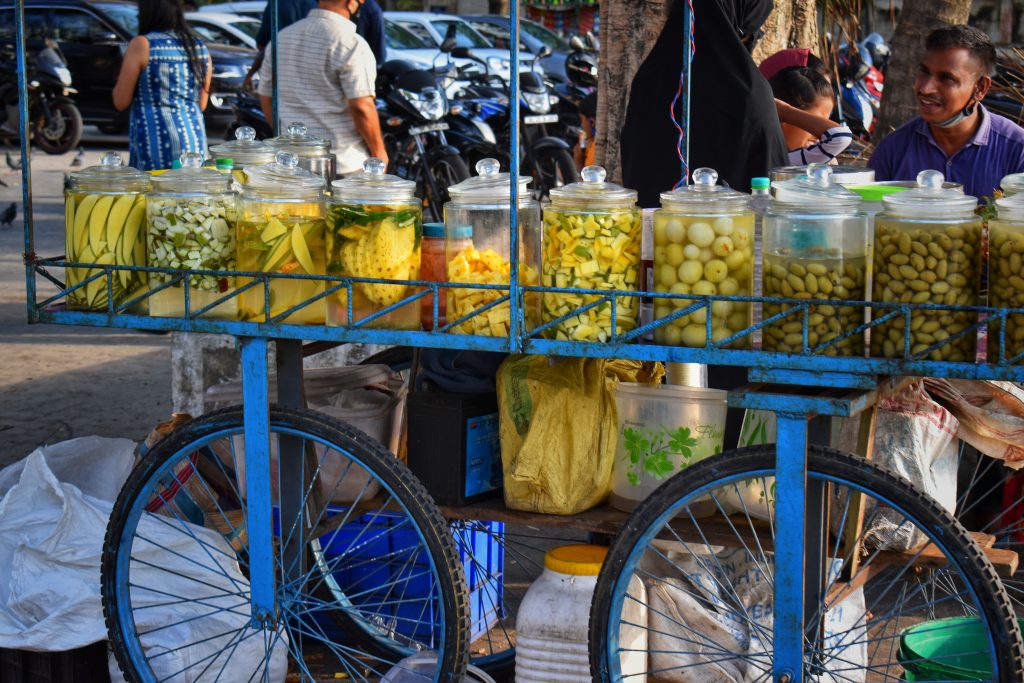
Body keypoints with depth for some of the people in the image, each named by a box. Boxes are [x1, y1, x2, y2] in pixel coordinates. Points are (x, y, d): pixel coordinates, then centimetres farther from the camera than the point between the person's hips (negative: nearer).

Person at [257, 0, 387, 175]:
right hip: (344, 165, -6)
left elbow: (266, 99, 17)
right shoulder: (351, 44, -12)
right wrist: (379, 153, -4)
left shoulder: (281, 38, 10)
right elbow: (362, 109, -16)